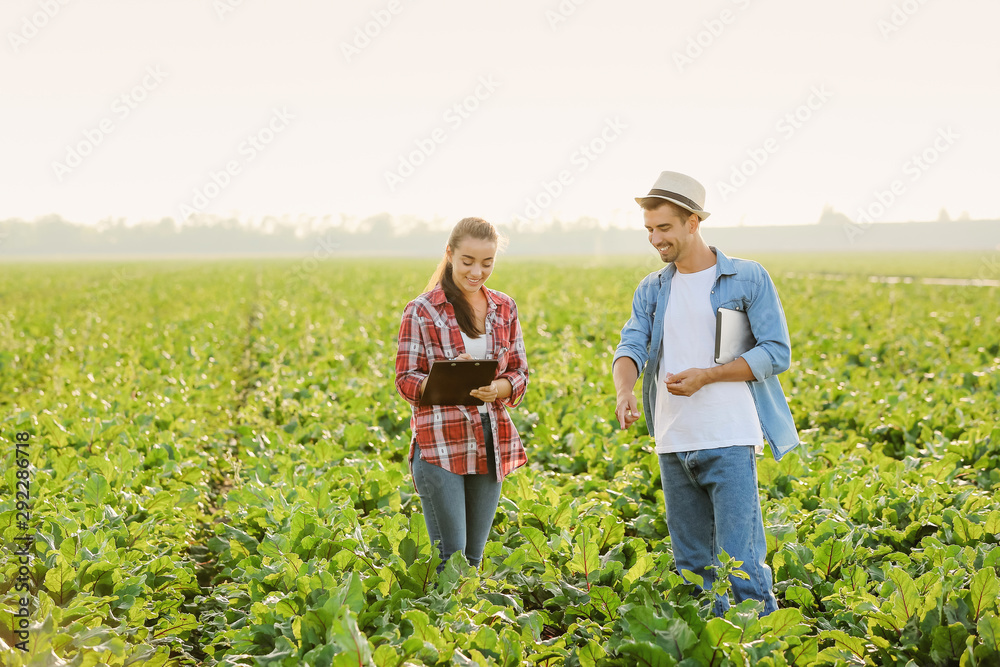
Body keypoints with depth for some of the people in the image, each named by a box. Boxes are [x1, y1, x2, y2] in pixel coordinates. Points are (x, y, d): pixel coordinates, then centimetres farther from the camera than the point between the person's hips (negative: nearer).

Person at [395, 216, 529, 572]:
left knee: (473, 556, 10)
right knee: (449, 555, -7)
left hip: (490, 443, 5)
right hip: (440, 444, -4)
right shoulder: (422, 310, -4)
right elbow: (405, 380, -3)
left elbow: (520, 372, 10)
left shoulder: (504, 308, 10)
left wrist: (499, 388, -13)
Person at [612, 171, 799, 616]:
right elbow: (631, 345, 0)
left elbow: (777, 353, -5)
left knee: (740, 560, -10)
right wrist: (624, 390, -23)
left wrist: (707, 376, -14)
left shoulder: (748, 278, -1)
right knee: (691, 562, 11)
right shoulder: (651, 290, 13)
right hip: (673, 444, 5)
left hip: (729, 442, -5)